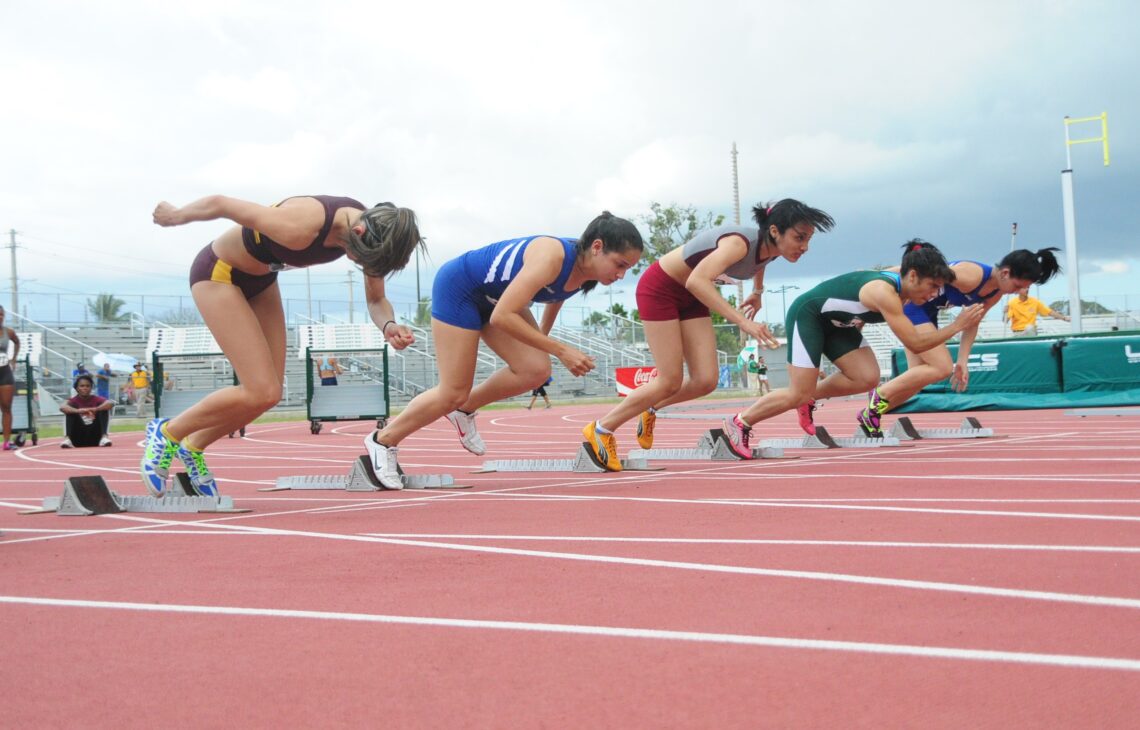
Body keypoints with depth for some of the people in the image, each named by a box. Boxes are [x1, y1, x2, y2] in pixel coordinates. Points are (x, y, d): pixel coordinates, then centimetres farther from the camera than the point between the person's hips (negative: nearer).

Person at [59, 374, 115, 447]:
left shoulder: (96, 399, 0)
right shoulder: (74, 401, 0)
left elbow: (111, 403, -22)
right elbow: (62, 407, -24)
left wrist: (95, 409, -40)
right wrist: (78, 411, -43)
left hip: (95, 439, 0)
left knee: (104, 408, -14)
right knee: (70, 411, -16)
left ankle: (104, 437, -31)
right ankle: (67, 438, -32)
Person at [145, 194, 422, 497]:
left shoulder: (372, 229, -18)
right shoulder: (301, 227, -39)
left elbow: (376, 301, -5)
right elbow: (218, 203, -27)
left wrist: (388, 326, -28)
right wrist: (176, 215, -7)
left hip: (261, 279, 7)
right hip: (218, 273, -7)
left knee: (266, 394, 4)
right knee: (261, 393, -14)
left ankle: (193, 447, 26)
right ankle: (166, 433, 5)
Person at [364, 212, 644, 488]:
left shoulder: (586, 268, -12)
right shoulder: (552, 257, -37)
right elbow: (502, 317, -37)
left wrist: (542, 336, 25)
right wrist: (560, 350, -36)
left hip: (494, 296, 8)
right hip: (458, 287, -8)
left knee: (535, 370, -10)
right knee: (453, 393, -6)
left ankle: (465, 409, 13)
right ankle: (383, 440, 15)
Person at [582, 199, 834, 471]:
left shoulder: (769, 247, -11)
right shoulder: (740, 243, -34)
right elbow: (697, 280, -50)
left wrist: (757, 293, 27)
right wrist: (742, 321, -55)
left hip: (690, 296, 7)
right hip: (659, 288, -7)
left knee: (705, 382, -3)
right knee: (671, 382, -9)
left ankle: (651, 409, 24)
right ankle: (601, 430, 6)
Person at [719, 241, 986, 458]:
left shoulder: (898, 281, -8)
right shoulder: (884, 293, -34)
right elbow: (915, 343, -35)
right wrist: (957, 326, -30)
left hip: (834, 322, 9)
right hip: (806, 314, -9)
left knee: (867, 378, -8)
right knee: (798, 395, -11)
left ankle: (811, 396, 12)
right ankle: (739, 422, 6)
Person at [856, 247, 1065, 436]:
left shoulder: (996, 294, -2)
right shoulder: (971, 276, -30)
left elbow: (971, 324, 9)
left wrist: (962, 361, 3)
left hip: (927, 311, 9)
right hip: (909, 302, -9)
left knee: (918, 378, 7)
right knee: (942, 368, -16)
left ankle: (871, 414, 15)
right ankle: (880, 395, -8)